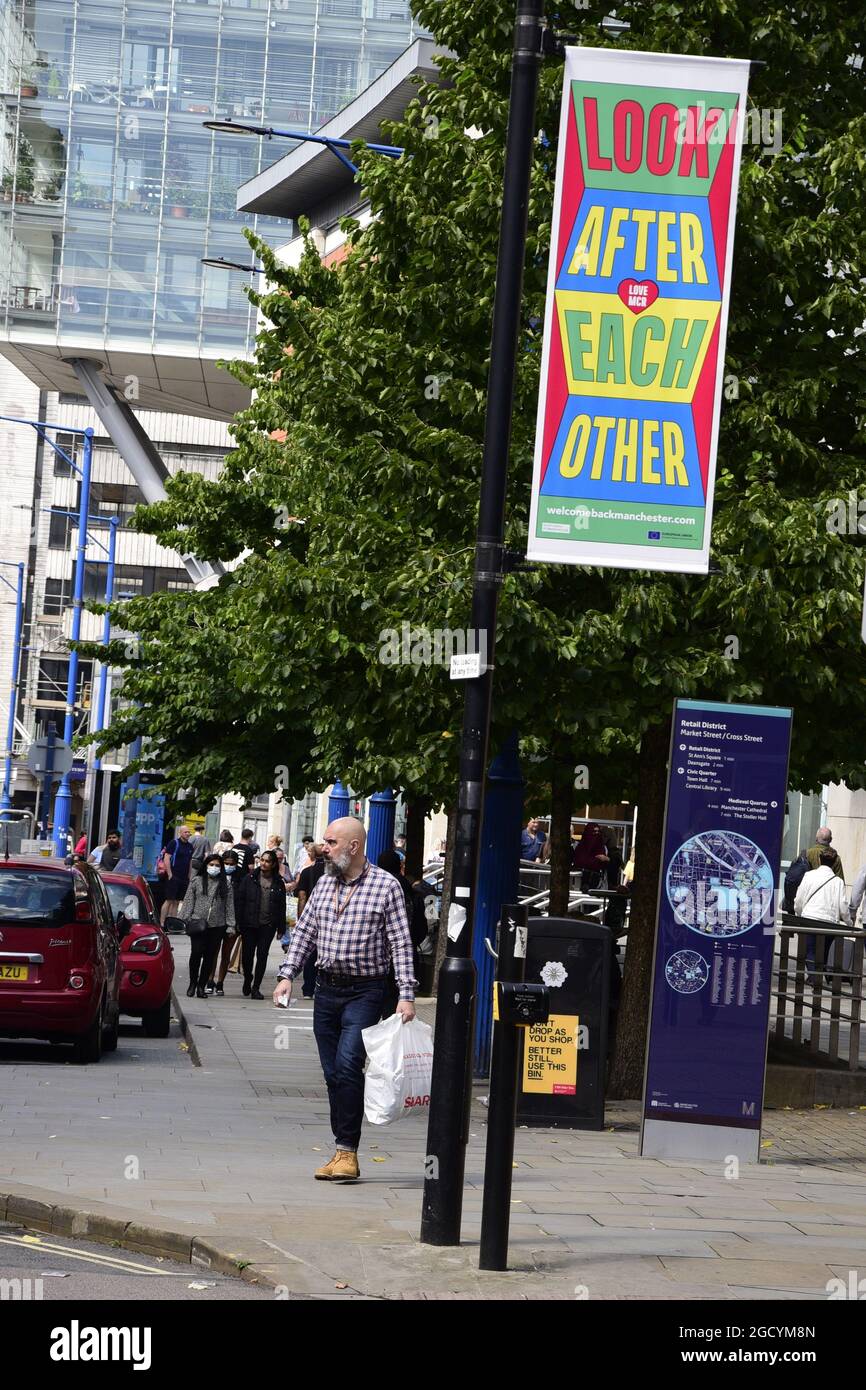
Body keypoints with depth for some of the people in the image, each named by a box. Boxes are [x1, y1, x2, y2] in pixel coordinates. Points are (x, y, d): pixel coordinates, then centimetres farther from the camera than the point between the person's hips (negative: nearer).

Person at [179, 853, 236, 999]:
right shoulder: (196, 881, 7)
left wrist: (230, 924, 3)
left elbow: (229, 905, 8)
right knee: (196, 953, -10)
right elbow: (188, 901, 6)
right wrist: (185, 919, -1)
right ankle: (193, 983, 6)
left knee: (210, 956, 2)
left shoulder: (225, 884, 9)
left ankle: (201, 986, 9)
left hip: (217, 925, 1)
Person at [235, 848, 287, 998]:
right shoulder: (249, 879, 1)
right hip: (250, 924, 0)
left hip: (268, 925, 0)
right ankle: (248, 978, 31)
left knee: (262, 955, -1)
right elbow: (239, 900, 0)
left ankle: (256, 987, 7)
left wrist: (281, 928, 3)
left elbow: (282, 907, 6)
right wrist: (239, 922, -7)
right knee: (247, 954, 4)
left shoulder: (278, 883, 4)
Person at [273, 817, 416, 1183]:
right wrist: (287, 975, 5)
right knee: (333, 1074, 6)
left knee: (347, 1065, -18)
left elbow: (400, 944, -7)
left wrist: (406, 995, -14)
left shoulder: (386, 886, -5)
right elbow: (304, 931, 16)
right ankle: (343, 1153, 12)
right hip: (326, 989, 6)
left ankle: (347, 1151, -14)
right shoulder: (324, 884, 12)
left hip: (364, 992, -6)